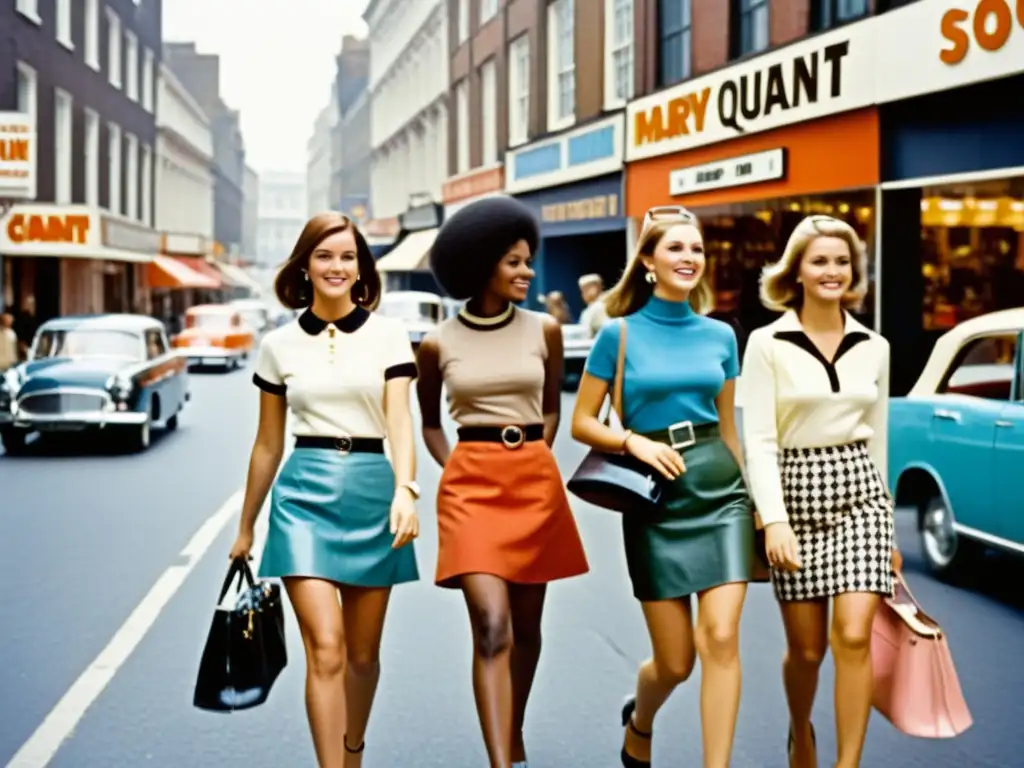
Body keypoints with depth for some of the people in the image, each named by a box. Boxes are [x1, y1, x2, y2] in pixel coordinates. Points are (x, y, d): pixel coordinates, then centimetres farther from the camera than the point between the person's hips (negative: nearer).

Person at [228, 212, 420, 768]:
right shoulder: (279, 345, 6)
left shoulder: (388, 335, 3)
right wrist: (245, 527, 16)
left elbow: (399, 421, -7)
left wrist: (405, 489, -25)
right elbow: (268, 443, 13)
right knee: (325, 648, -12)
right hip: (304, 492, 0)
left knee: (363, 652, 11)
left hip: (372, 489, 1)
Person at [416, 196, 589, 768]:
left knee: (527, 625, 13)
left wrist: (534, 458, 7)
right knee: (492, 627, -14)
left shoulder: (544, 330, 3)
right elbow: (430, 422, 14)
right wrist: (453, 468, 1)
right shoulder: (438, 344, -1)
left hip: (537, 481, 3)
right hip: (470, 484, -3)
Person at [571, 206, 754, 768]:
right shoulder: (620, 333, -3)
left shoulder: (720, 336, 7)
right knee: (675, 659, 5)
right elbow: (582, 423, 0)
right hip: (656, 499, -2)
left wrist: (755, 497, 17)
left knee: (721, 638, -12)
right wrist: (634, 441, -17)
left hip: (720, 490, 2)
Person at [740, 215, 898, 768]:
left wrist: (886, 522, 16)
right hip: (794, 493, -2)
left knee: (853, 637, -13)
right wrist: (774, 519, -18)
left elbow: (876, 437, 14)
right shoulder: (768, 343, -4)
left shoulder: (873, 347, 7)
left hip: (859, 492, 2)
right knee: (806, 648, 7)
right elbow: (759, 440, -8)